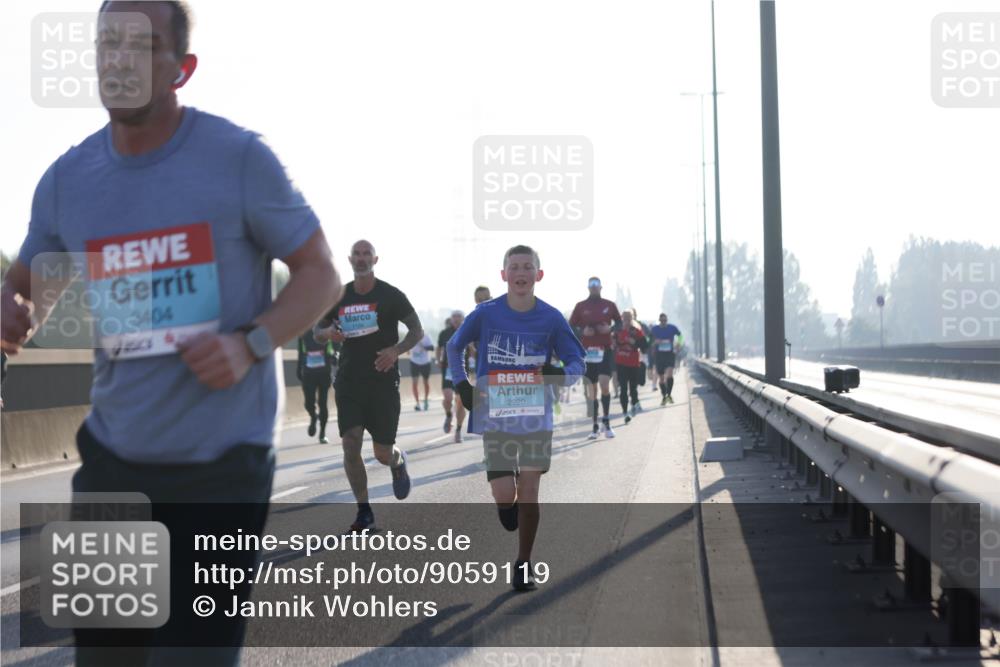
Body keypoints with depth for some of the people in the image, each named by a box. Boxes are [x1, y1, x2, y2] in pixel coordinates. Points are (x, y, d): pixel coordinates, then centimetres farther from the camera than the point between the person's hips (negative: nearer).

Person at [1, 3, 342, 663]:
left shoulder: (240, 158, -9)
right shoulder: (67, 180, 4)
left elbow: (321, 275, -2)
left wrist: (250, 343, -21)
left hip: (222, 464, -4)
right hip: (112, 459, 5)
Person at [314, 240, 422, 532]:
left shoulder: (391, 295, -2)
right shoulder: (339, 296, 7)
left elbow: (417, 330, 2)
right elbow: (317, 329, 18)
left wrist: (396, 350, -17)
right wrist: (328, 332, -7)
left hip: (383, 380, -2)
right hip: (349, 381, 2)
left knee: (383, 453, 2)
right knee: (350, 445, -11)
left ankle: (398, 462, 41)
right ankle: (364, 512, -1)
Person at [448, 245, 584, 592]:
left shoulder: (551, 318, -6)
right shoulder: (486, 313, -6)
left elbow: (577, 362, -1)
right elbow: (453, 347, 10)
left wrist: (562, 373, -23)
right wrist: (462, 385, -1)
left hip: (536, 416, 0)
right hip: (495, 416, 0)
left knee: (528, 491, -1)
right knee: (504, 497, -6)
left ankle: (524, 564, 14)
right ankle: (509, 512, 32)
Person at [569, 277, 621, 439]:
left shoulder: (609, 305, 6)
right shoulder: (581, 306, 6)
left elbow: (619, 322, 13)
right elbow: (571, 326, 8)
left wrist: (610, 328, -8)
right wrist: (582, 332, -12)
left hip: (605, 349, -1)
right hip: (587, 351, 1)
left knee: (605, 384, -15)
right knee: (591, 388, 2)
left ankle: (606, 420, -2)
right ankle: (595, 426, 8)